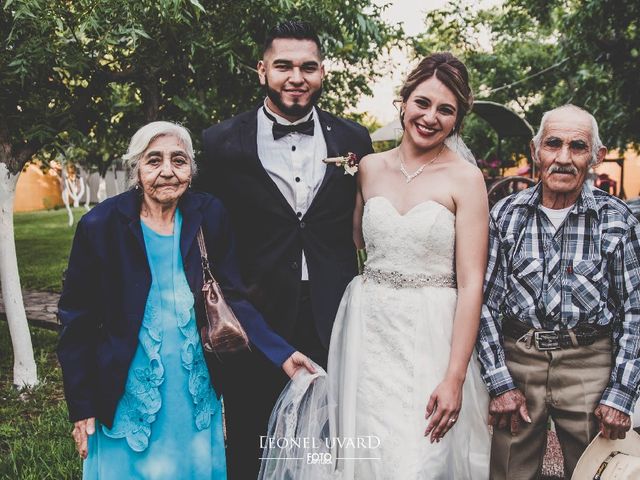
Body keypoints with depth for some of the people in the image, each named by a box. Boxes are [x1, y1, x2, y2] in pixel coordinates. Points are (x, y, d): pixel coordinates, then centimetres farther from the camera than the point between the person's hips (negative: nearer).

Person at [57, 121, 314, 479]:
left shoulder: (210, 216, -6)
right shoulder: (101, 226, -12)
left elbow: (232, 300, -2)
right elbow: (78, 321, -6)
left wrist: (281, 353, -14)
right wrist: (81, 408, -6)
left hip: (198, 394, 2)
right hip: (128, 398, -2)